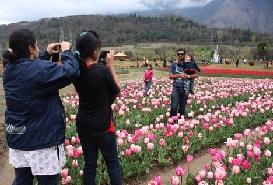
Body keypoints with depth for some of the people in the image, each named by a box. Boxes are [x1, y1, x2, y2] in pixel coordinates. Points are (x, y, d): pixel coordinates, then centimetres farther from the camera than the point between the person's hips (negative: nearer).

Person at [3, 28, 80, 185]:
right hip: (43, 139, -8)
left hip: (18, 137, 8)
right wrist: (66, 51, -5)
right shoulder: (41, 69, -22)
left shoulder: (10, 69, 3)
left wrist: (46, 54, 17)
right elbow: (72, 72, -20)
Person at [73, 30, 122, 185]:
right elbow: (118, 92, -7)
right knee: (113, 164, 12)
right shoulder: (103, 70, -22)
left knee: (89, 164, 16)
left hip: (83, 125, 6)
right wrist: (111, 65, -6)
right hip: (102, 127, -5)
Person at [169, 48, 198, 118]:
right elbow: (170, 76, 0)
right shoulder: (174, 64, 7)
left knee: (182, 107, 8)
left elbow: (196, 75, 4)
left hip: (185, 88, 1)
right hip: (176, 88, -1)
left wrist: (188, 76, -14)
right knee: (174, 107, -8)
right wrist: (179, 75, -13)